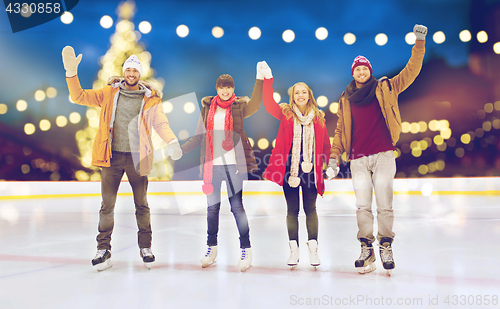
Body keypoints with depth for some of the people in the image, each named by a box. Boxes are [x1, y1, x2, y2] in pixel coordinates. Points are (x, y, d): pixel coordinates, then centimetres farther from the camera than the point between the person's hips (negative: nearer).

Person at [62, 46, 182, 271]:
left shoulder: (150, 99, 3)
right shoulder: (109, 93, 7)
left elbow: (160, 122, -4)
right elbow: (79, 97, 6)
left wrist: (172, 142, -23)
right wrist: (71, 72, -7)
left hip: (137, 157, 0)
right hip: (112, 156, 1)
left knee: (141, 204, 8)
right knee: (107, 204, 2)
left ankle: (145, 247, 22)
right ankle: (103, 249, 14)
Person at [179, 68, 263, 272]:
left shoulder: (239, 107, 2)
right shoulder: (208, 108, 11)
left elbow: (254, 105, -22)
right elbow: (199, 137, 13)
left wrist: (260, 80, -30)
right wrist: (180, 149, 3)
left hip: (233, 164, -3)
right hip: (212, 165, 3)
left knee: (237, 206, -1)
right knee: (212, 207, 9)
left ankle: (246, 249, 12)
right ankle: (211, 247, 25)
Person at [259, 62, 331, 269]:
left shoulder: (318, 117, 7)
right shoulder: (285, 114, 4)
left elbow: (326, 144, 10)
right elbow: (268, 103, -12)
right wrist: (268, 79, -18)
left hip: (310, 169, 1)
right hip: (289, 168, 0)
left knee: (310, 209, 4)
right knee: (292, 210, 6)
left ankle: (313, 249, 12)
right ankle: (294, 250, 13)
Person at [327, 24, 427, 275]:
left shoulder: (385, 89, 10)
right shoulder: (346, 100, 14)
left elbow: (410, 72, 5)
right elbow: (340, 131, 14)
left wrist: (419, 43, -3)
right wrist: (334, 157, 5)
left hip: (383, 156, -1)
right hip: (358, 160, 2)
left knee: (384, 205, -2)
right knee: (362, 206, -1)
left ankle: (386, 247, 10)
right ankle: (366, 249, 8)